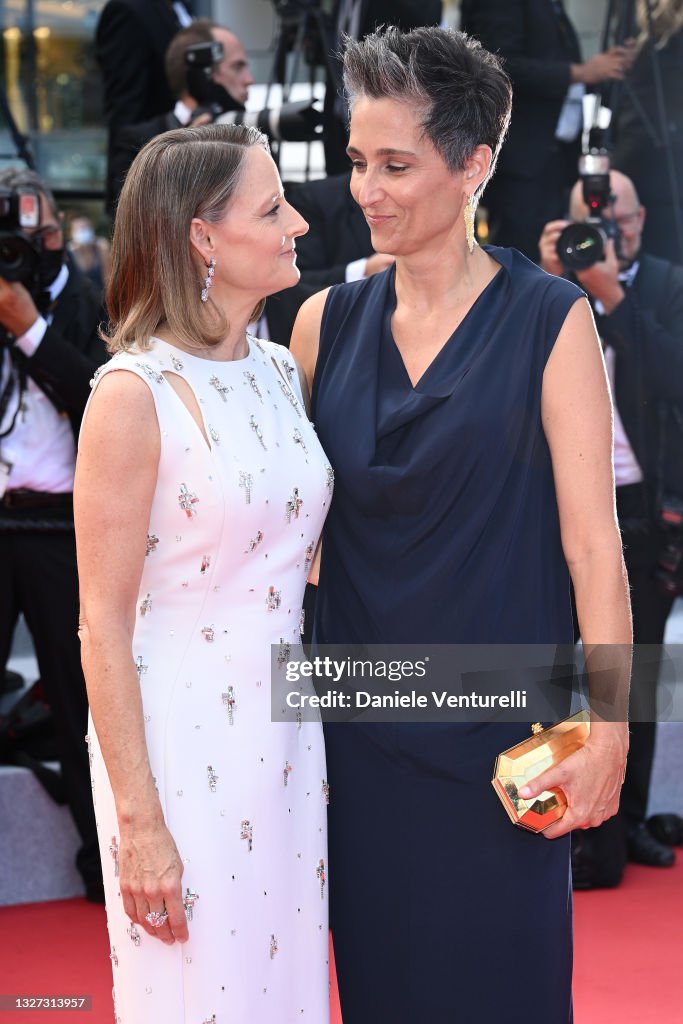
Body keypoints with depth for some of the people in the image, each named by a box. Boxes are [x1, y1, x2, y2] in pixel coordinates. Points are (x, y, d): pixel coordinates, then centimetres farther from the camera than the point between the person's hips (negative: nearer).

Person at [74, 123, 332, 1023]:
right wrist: (139, 822, -16)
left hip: (285, 738, 6)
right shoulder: (136, 394, -14)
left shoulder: (281, 371, 7)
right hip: (181, 744, -6)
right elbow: (103, 626, -14)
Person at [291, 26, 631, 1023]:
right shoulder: (327, 322, 5)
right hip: (361, 733, 3)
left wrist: (608, 732, -12)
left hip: (501, 739, -3)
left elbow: (592, 539, -8)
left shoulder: (548, 320, -6)